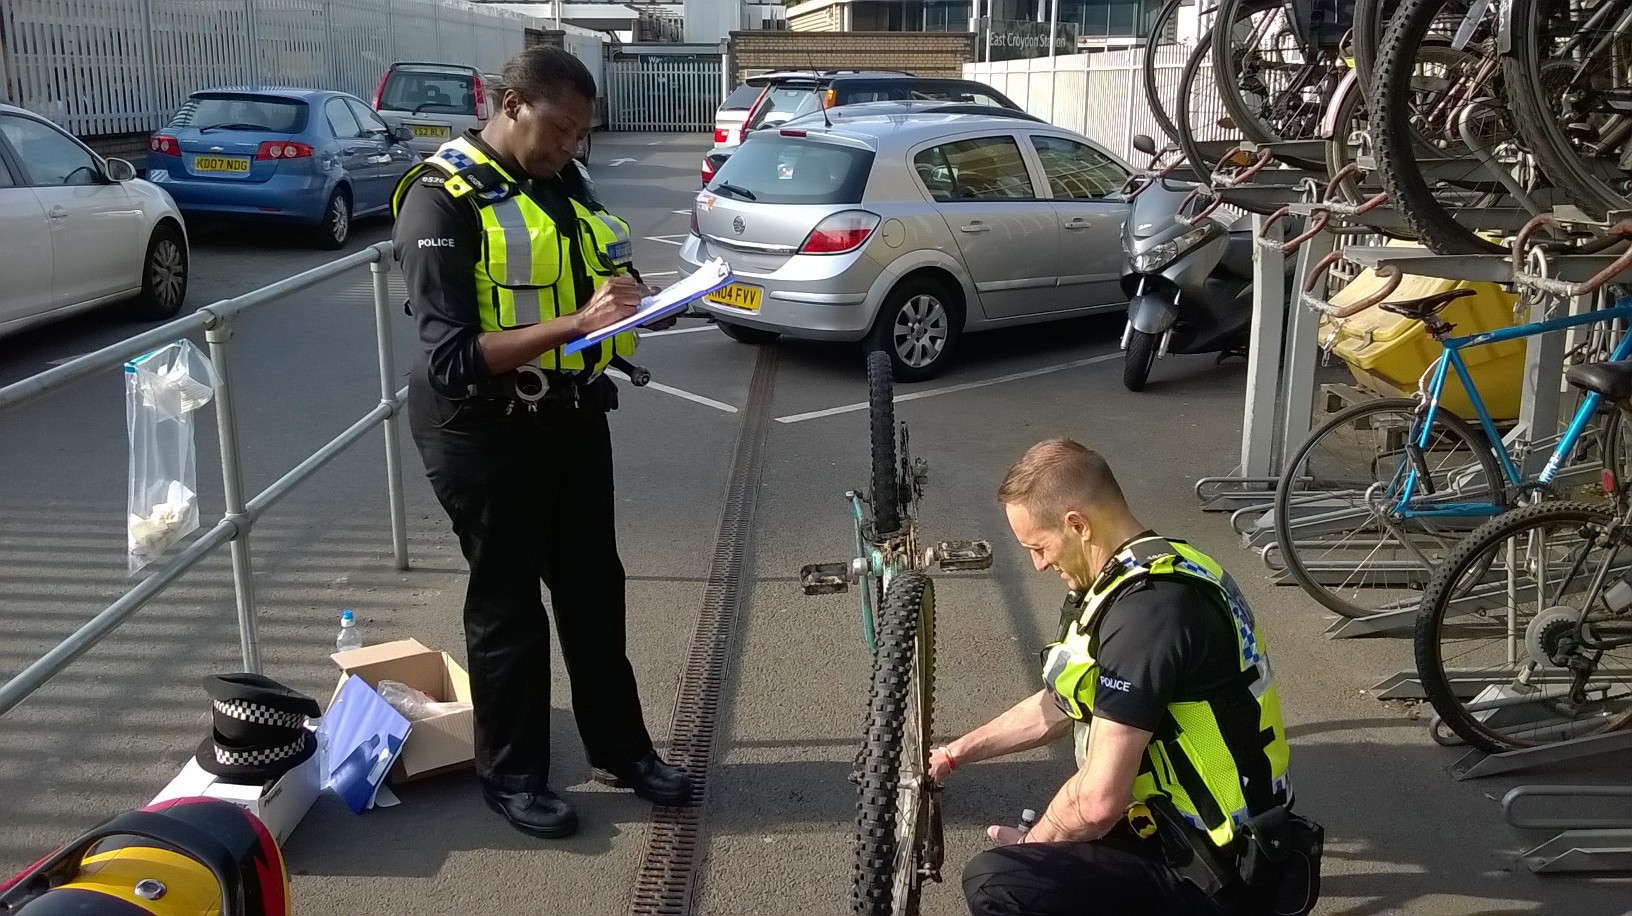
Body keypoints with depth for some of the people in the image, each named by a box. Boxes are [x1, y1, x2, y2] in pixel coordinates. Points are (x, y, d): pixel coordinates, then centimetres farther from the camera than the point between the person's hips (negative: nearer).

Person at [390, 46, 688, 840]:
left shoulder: (563, 183, 6)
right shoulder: (443, 200, -16)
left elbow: (609, 266, 19)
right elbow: (452, 356, -23)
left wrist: (626, 291, -6)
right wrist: (571, 324, -33)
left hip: (572, 416, 7)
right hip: (485, 431, -7)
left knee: (594, 587, 16)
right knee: (508, 604, 6)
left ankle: (620, 749, 32)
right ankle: (510, 774, 25)